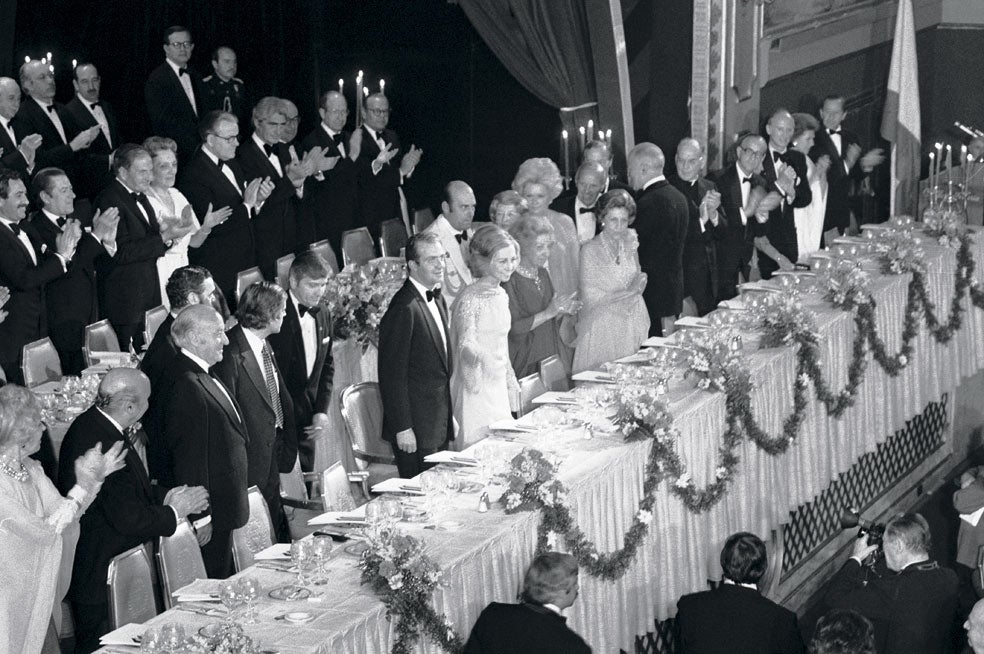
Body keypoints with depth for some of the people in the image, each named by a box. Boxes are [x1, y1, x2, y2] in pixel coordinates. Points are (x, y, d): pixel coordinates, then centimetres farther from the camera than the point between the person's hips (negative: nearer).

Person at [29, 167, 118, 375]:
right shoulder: (38, 228, -12)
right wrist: (96, 235, -22)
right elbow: (66, 269, -24)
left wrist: (108, 241, -6)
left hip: (90, 317, 7)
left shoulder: (73, 221, 14)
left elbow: (100, 268, 14)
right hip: (64, 324, -7)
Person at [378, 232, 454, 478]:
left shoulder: (437, 299, 13)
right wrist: (403, 428, -18)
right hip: (416, 429, -9)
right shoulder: (404, 308, -17)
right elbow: (391, 373, -18)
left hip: (439, 424, 9)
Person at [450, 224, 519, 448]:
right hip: (475, 389, -8)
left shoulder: (500, 295, 11)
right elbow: (465, 343, -25)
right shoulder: (471, 298, -13)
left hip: (498, 386, 8)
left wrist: (511, 385, 21)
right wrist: (482, 358, -46)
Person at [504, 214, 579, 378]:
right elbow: (513, 328, -19)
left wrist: (562, 312, -3)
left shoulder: (544, 275, 10)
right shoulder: (510, 280, -14)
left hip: (553, 356, 7)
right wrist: (549, 312, -20)